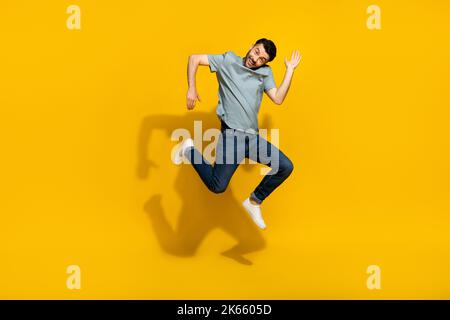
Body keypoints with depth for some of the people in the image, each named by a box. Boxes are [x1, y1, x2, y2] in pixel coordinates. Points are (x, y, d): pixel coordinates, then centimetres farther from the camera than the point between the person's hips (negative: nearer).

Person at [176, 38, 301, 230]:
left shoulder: (265, 73, 14)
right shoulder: (228, 61, 3)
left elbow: (278, 99, 0)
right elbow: (194, 58, 1)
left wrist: (290, 70, 1)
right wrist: (191, 89, -9)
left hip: (253, 137, 5)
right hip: (232, 135, -5)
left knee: (286, 167, 0)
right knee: (217, 186, -12)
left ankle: (254, 202, 17)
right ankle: (189, 150, 12)